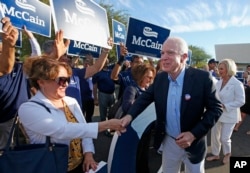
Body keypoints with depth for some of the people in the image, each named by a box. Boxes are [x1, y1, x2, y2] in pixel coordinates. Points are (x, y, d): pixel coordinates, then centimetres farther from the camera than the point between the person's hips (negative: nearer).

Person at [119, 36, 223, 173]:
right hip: (168, 142, 4)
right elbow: (145, 97, 3)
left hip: (193, 143, -3)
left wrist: (194, 134, -22)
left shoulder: (202, 78, -19)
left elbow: (215, 108, -14)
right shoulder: (160, 78, -5)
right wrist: (130, 115, -14)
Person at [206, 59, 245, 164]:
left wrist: (224, 106, -22)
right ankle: (215, 154, 34)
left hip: (229, 115, -5)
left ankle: (227, 154, 32)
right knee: (214, 135, 13)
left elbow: (241, 101, -16)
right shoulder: (218, 82, 3)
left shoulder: (237, 84, -15)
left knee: (224, 138, 2)